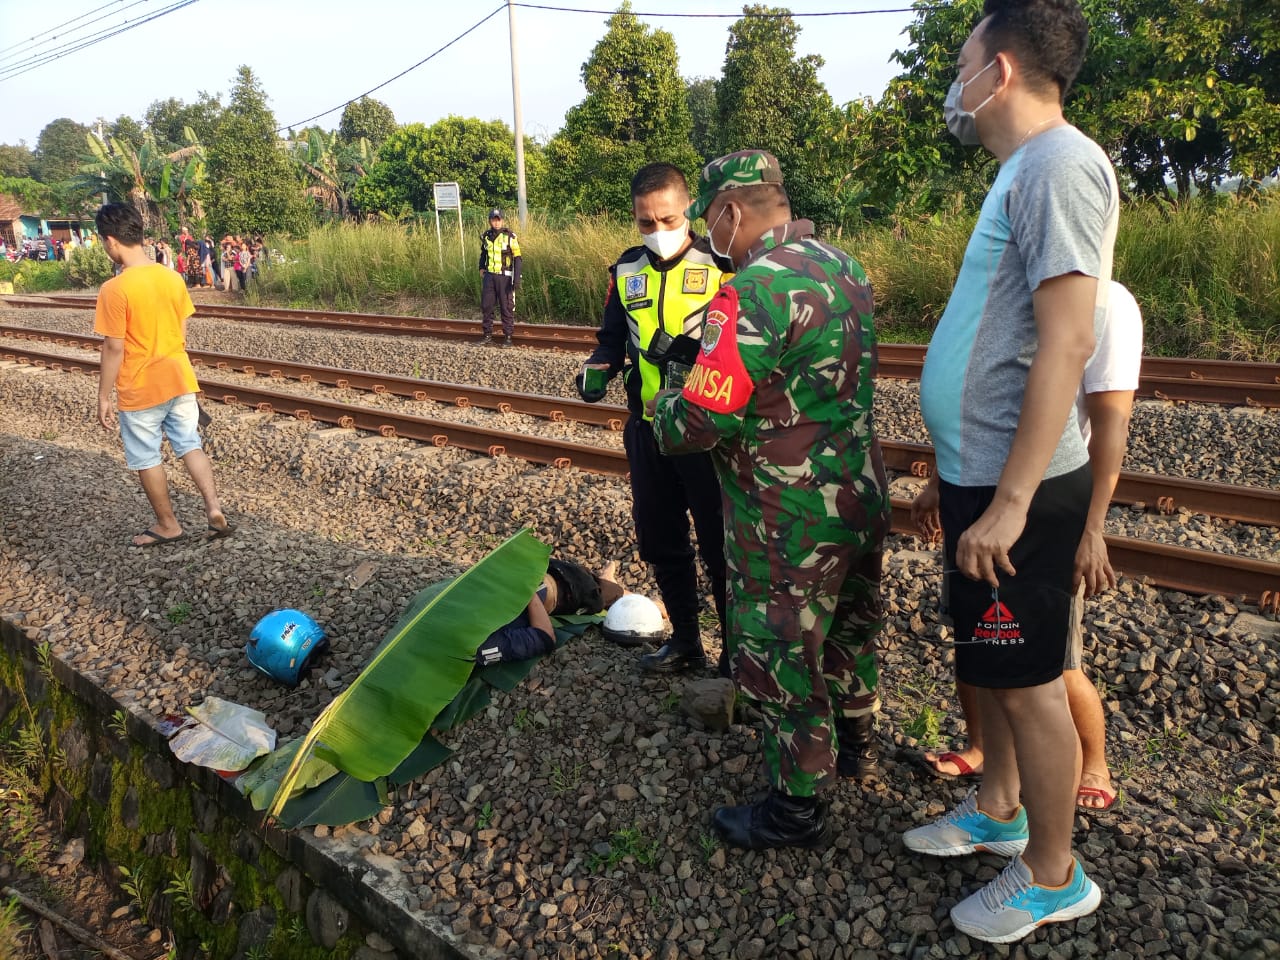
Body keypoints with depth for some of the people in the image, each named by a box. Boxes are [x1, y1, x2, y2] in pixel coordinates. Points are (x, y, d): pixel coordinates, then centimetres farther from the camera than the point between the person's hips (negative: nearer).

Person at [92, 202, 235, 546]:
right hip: (179, 379, 5)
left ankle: (168, 525, 22)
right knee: (190, 445, 16)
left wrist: (103, 397, -6)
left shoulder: (114, 289, -19)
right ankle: (214, 509, 4)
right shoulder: (173, 277, -1)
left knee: (146, 459, 11)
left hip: (140, 389, -5)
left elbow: (114, 349, -16)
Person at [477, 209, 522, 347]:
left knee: (506, 308, 0)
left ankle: (508, 337, 7)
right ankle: (487, 335, 15)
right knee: (486, 306, 5)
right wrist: (481, 268, 13)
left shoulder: (510, 236, -10)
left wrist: (517, 278, -17)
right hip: (489, 276, 5)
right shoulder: (486, 236, 5)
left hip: (505, 277, -5)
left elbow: (517, 258, -10)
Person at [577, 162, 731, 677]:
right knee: (659, 542, 15)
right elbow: (612, 339, 14)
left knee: (721, 547, 4)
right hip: (647, 430, 6)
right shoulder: (626, 271, 6)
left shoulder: (721, 265, -9)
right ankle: (685, 642, 34)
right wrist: (597, 368, -7)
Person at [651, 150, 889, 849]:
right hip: (861, 501, 9)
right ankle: (856, 745, 49)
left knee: (783, 661, 8)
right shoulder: (844, 267, 5)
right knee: (849, 629, 26)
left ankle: (796, 808, 26)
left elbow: (700, 421, -26)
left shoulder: (754, 292, -25)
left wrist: (663, 407, -3)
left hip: (788, 527, -9)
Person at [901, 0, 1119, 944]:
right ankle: (998, 809, 40)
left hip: (1015, 487, -10)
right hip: (983, 474, 10)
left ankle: (1053, 875, 22)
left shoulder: (1060, 166, -16)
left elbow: (1065, 343, -24)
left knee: (1029, 680, 4)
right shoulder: (1025, 169, 15)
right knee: (990, 662, 21)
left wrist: (1009, 503, -25)